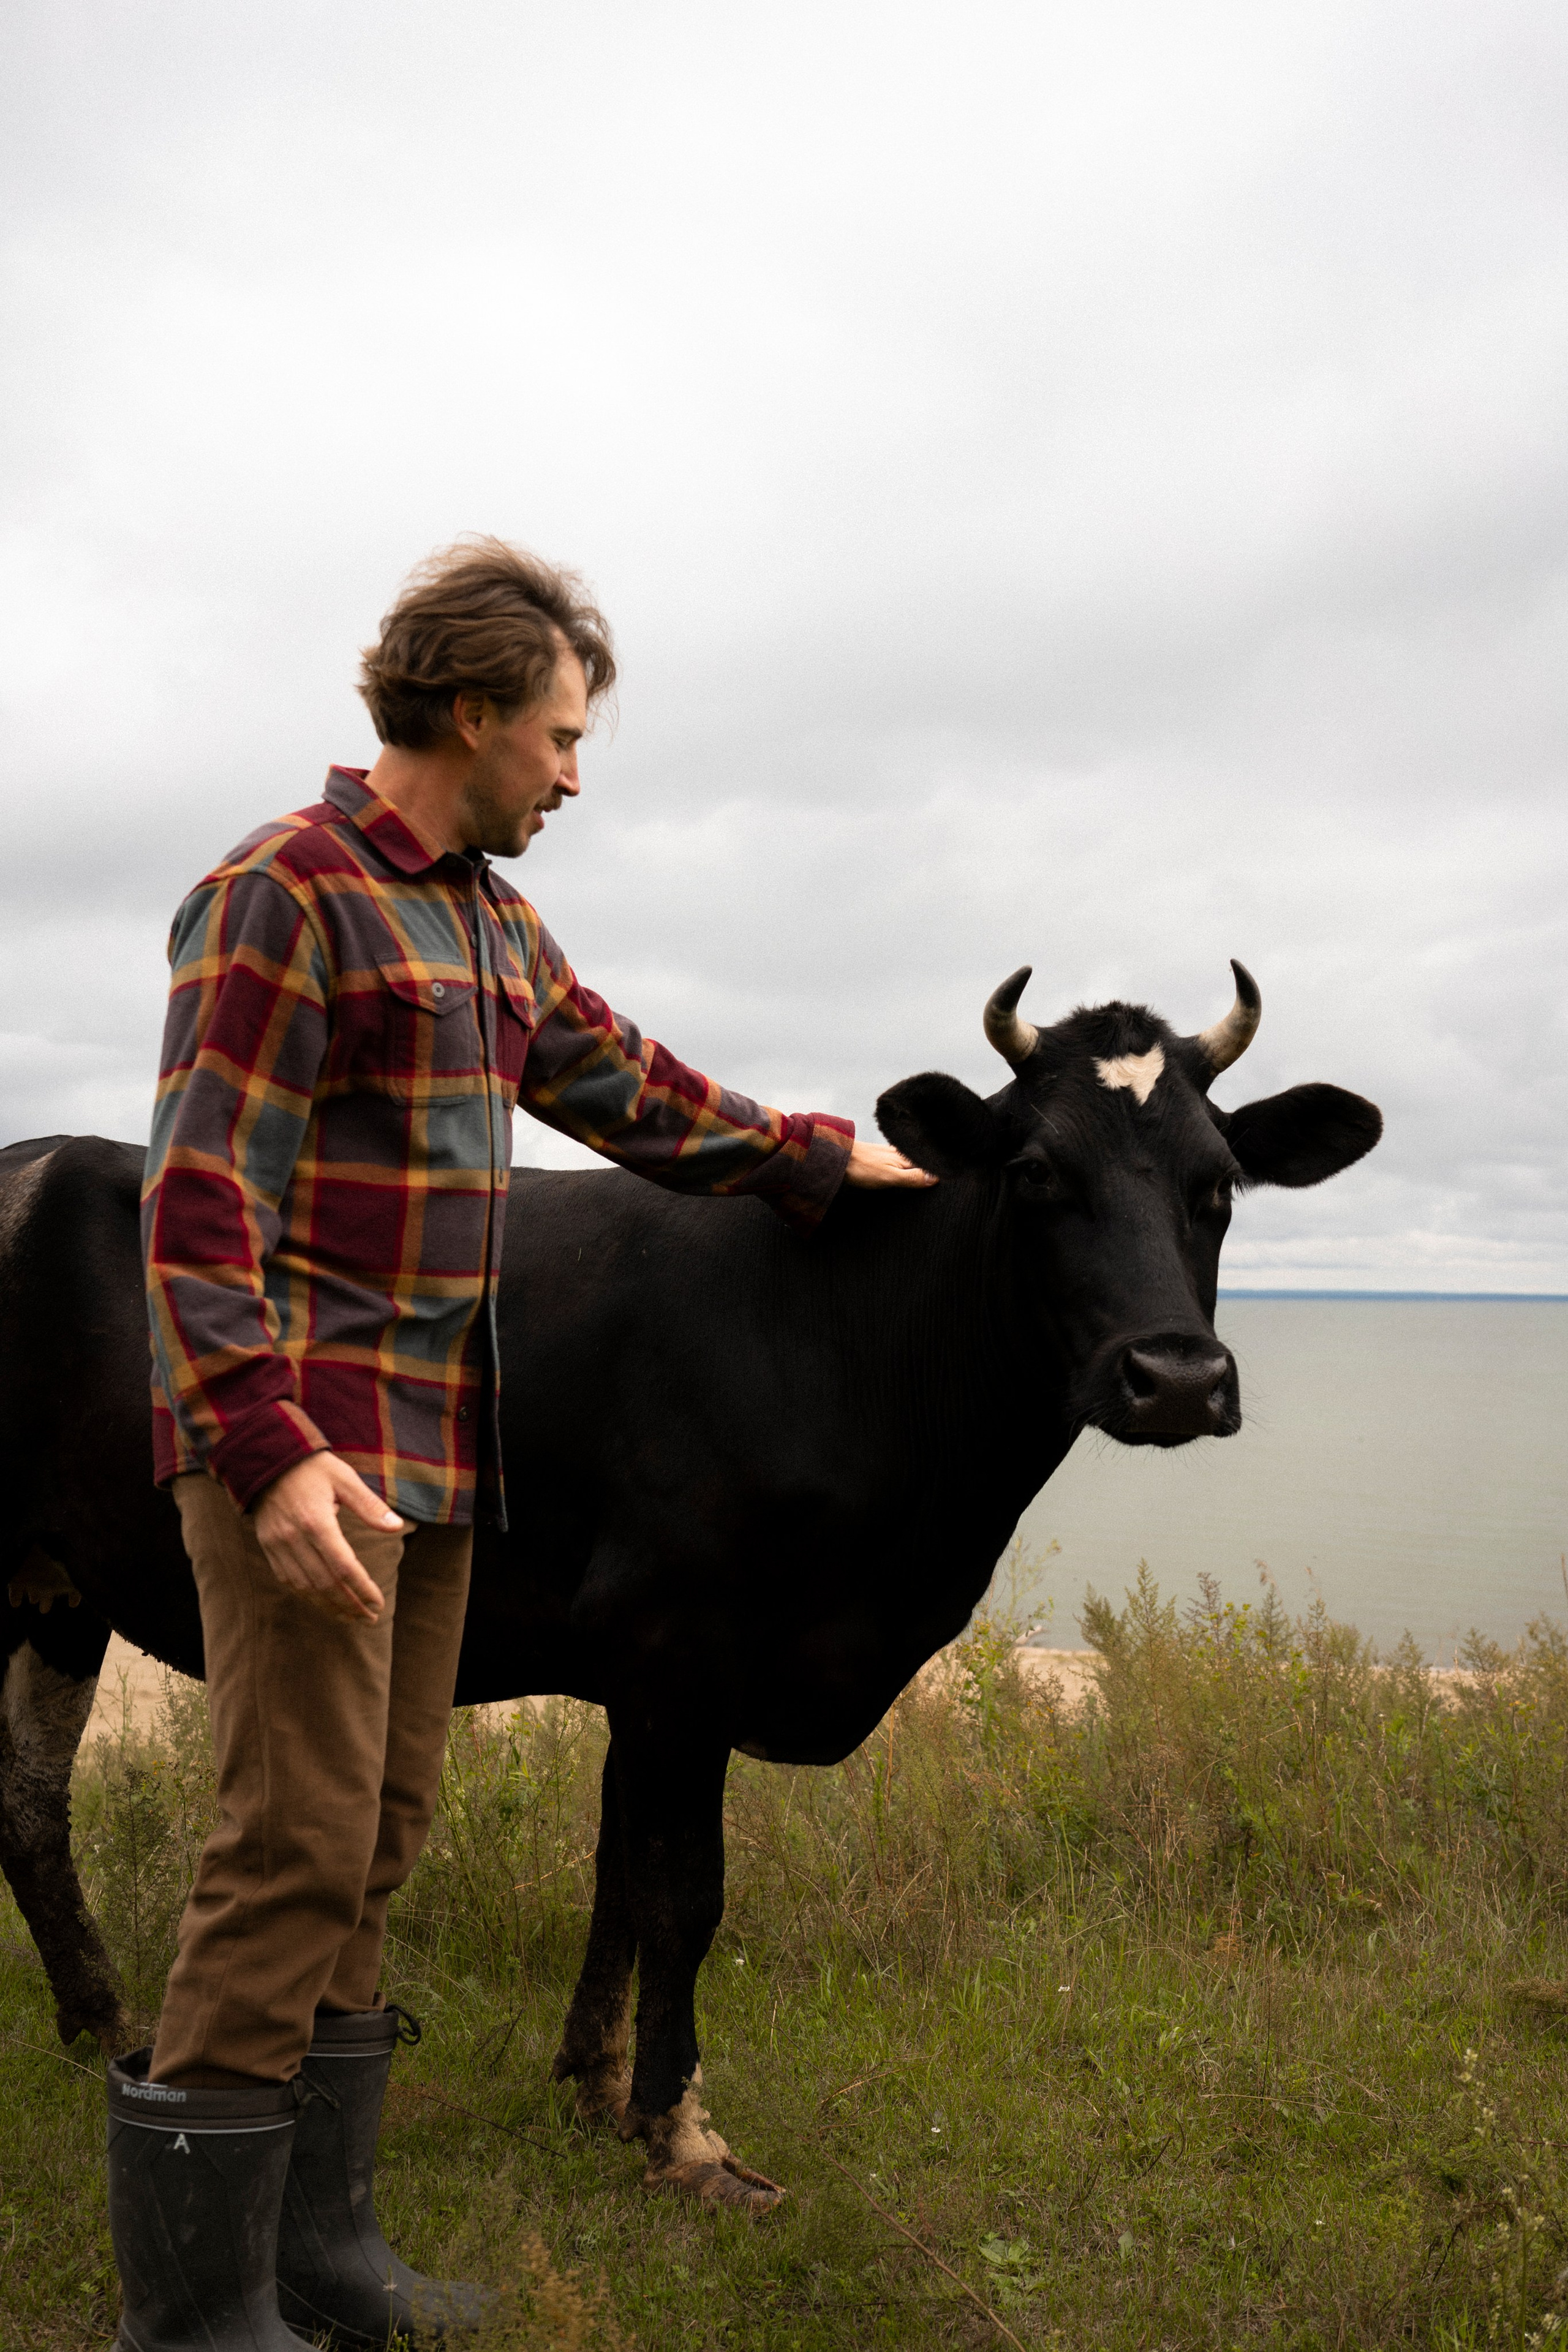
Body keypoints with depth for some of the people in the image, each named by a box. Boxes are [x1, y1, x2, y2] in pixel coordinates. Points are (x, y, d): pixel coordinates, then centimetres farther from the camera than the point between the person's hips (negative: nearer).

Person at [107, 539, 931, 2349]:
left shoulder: (490, 925, 17)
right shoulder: (284, 895, -10)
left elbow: (635, 1093, 26)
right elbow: (199, 1205, -16)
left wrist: (825, 1156, 27)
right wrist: (270, 1451, -25)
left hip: (437, 1451, 9)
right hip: (300, 1448, -9)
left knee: (380, 1834, 14)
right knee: (297, 1850, -5)